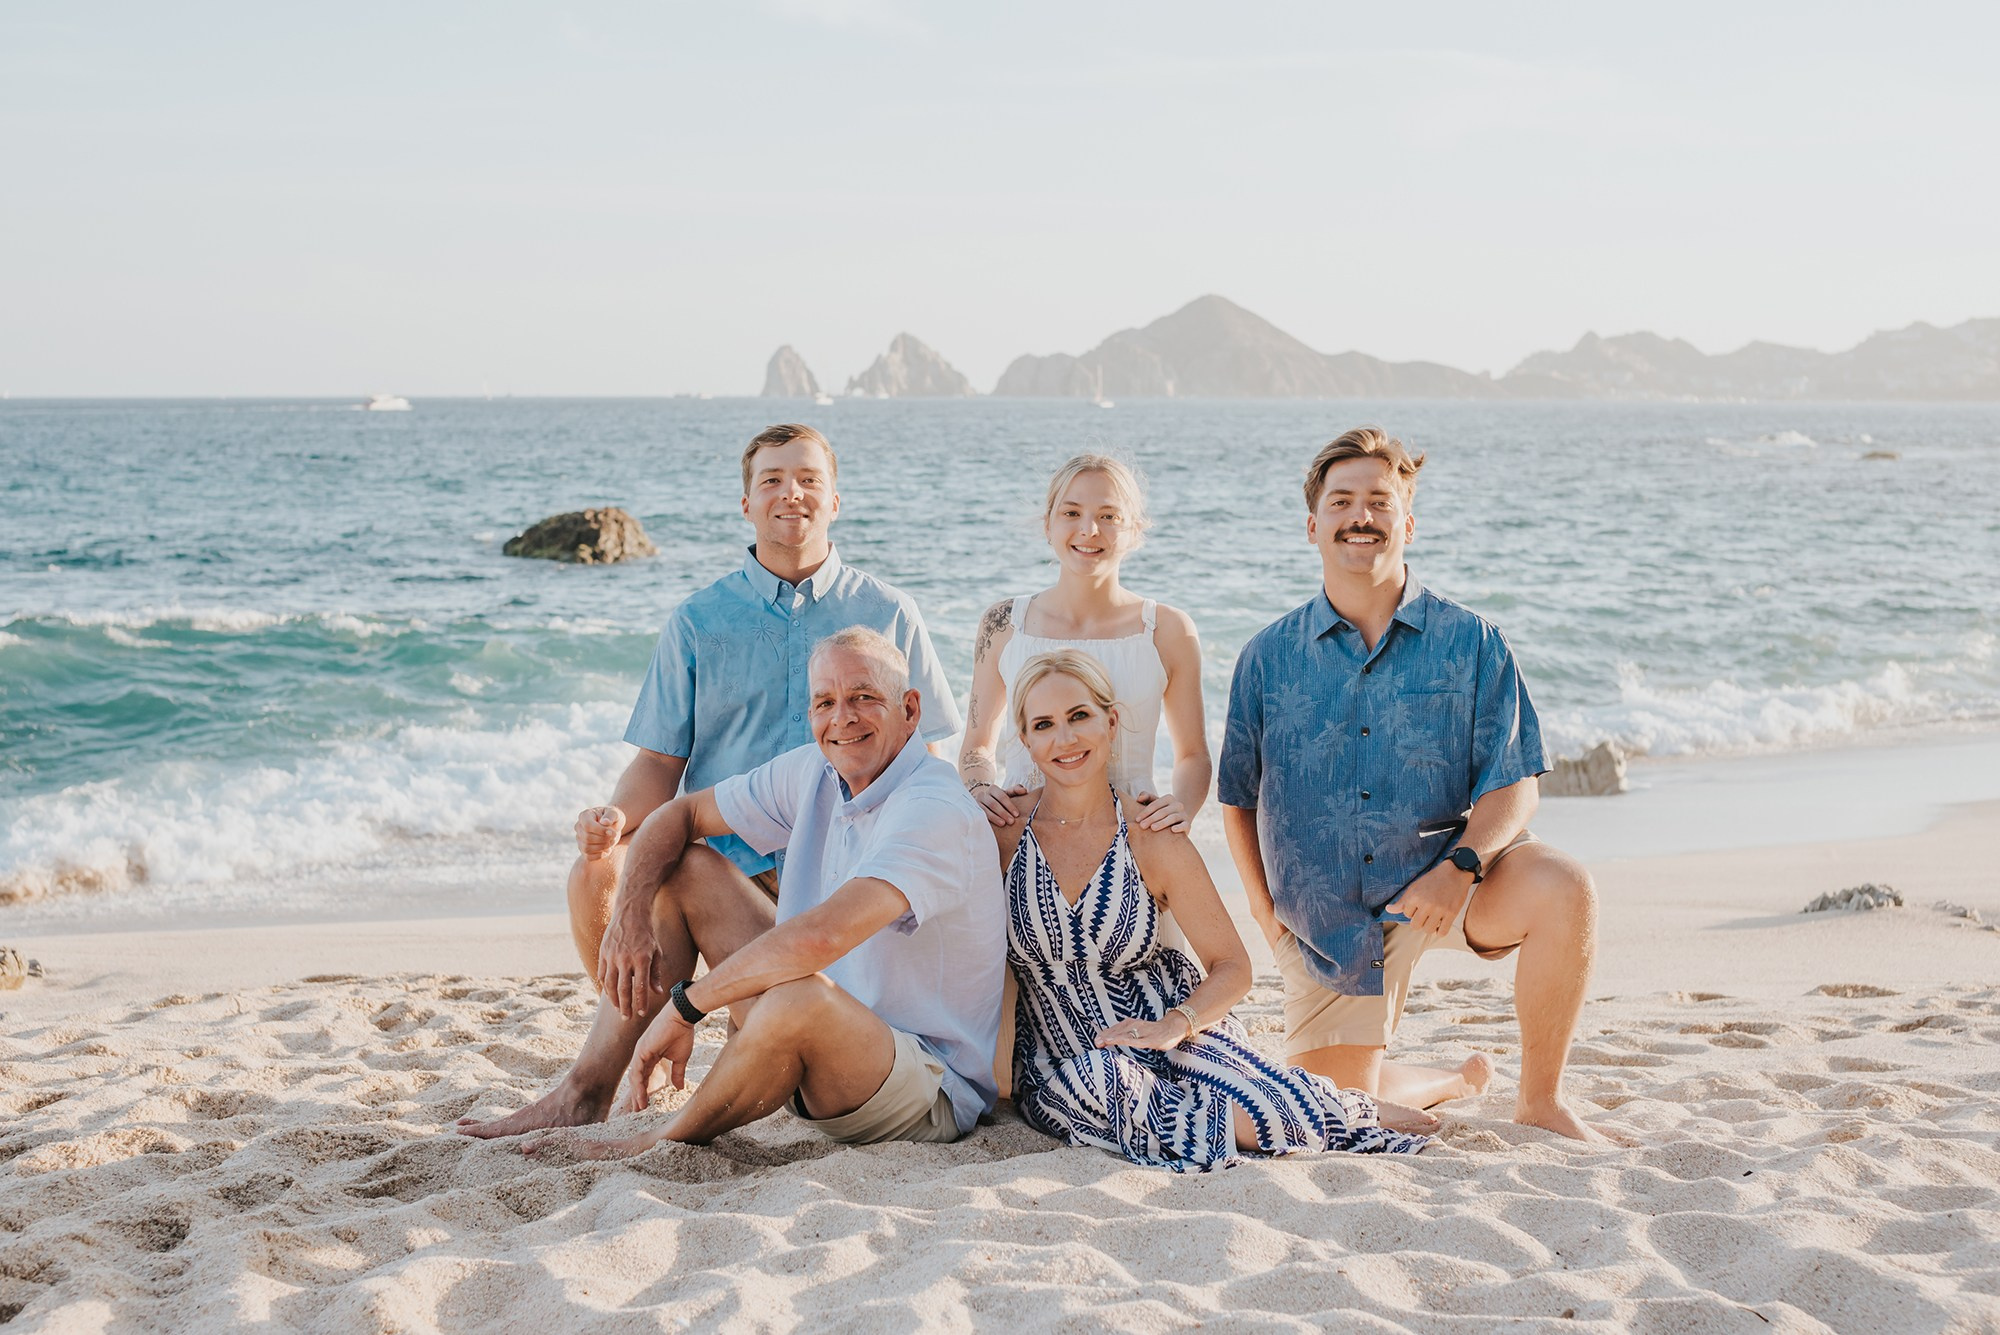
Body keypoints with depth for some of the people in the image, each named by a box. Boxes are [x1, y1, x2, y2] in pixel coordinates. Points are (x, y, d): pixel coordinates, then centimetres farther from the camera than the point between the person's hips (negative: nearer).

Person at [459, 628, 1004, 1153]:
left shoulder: (937, 812, -25)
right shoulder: (815, 772, 1)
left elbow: (819, 936, -39)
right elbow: (677, 816, 9)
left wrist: (683, 1007, -29)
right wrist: (631, 913, -10)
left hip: (932, 1093, -8)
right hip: (825, 1050, 8)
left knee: (802, 995, -40)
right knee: (686, 869, 6)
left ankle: (661, 1141, -11)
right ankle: (584, 1096, 6)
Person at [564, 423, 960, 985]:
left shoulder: (890, 615, 10)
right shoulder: (697, 620, 9)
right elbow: (661, 761, 8)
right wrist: (615, 818, -13)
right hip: (726, 851, 1)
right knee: (597, 872, -25)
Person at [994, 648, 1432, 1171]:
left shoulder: (1155, 842, -5)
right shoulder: (1003, 829, -4)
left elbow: (1232, 967, 0)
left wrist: (1172, 1025, -18)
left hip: (1170, 1038, 0)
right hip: (1061, 1062, 0)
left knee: (1292, 1118, -22)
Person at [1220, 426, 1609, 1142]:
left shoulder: (1470, 642, -4)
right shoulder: (1268, 657, 1)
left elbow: (1512, 785, -8)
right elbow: (1237, 798, 10)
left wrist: (1459, 867, -26)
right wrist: (1267, 908, 2)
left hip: (1442, 875, -2)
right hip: (1326, 914, 2)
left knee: (1562, 889, -32)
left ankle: (1540, 1099, -11)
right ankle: (1456, 1079, 37)